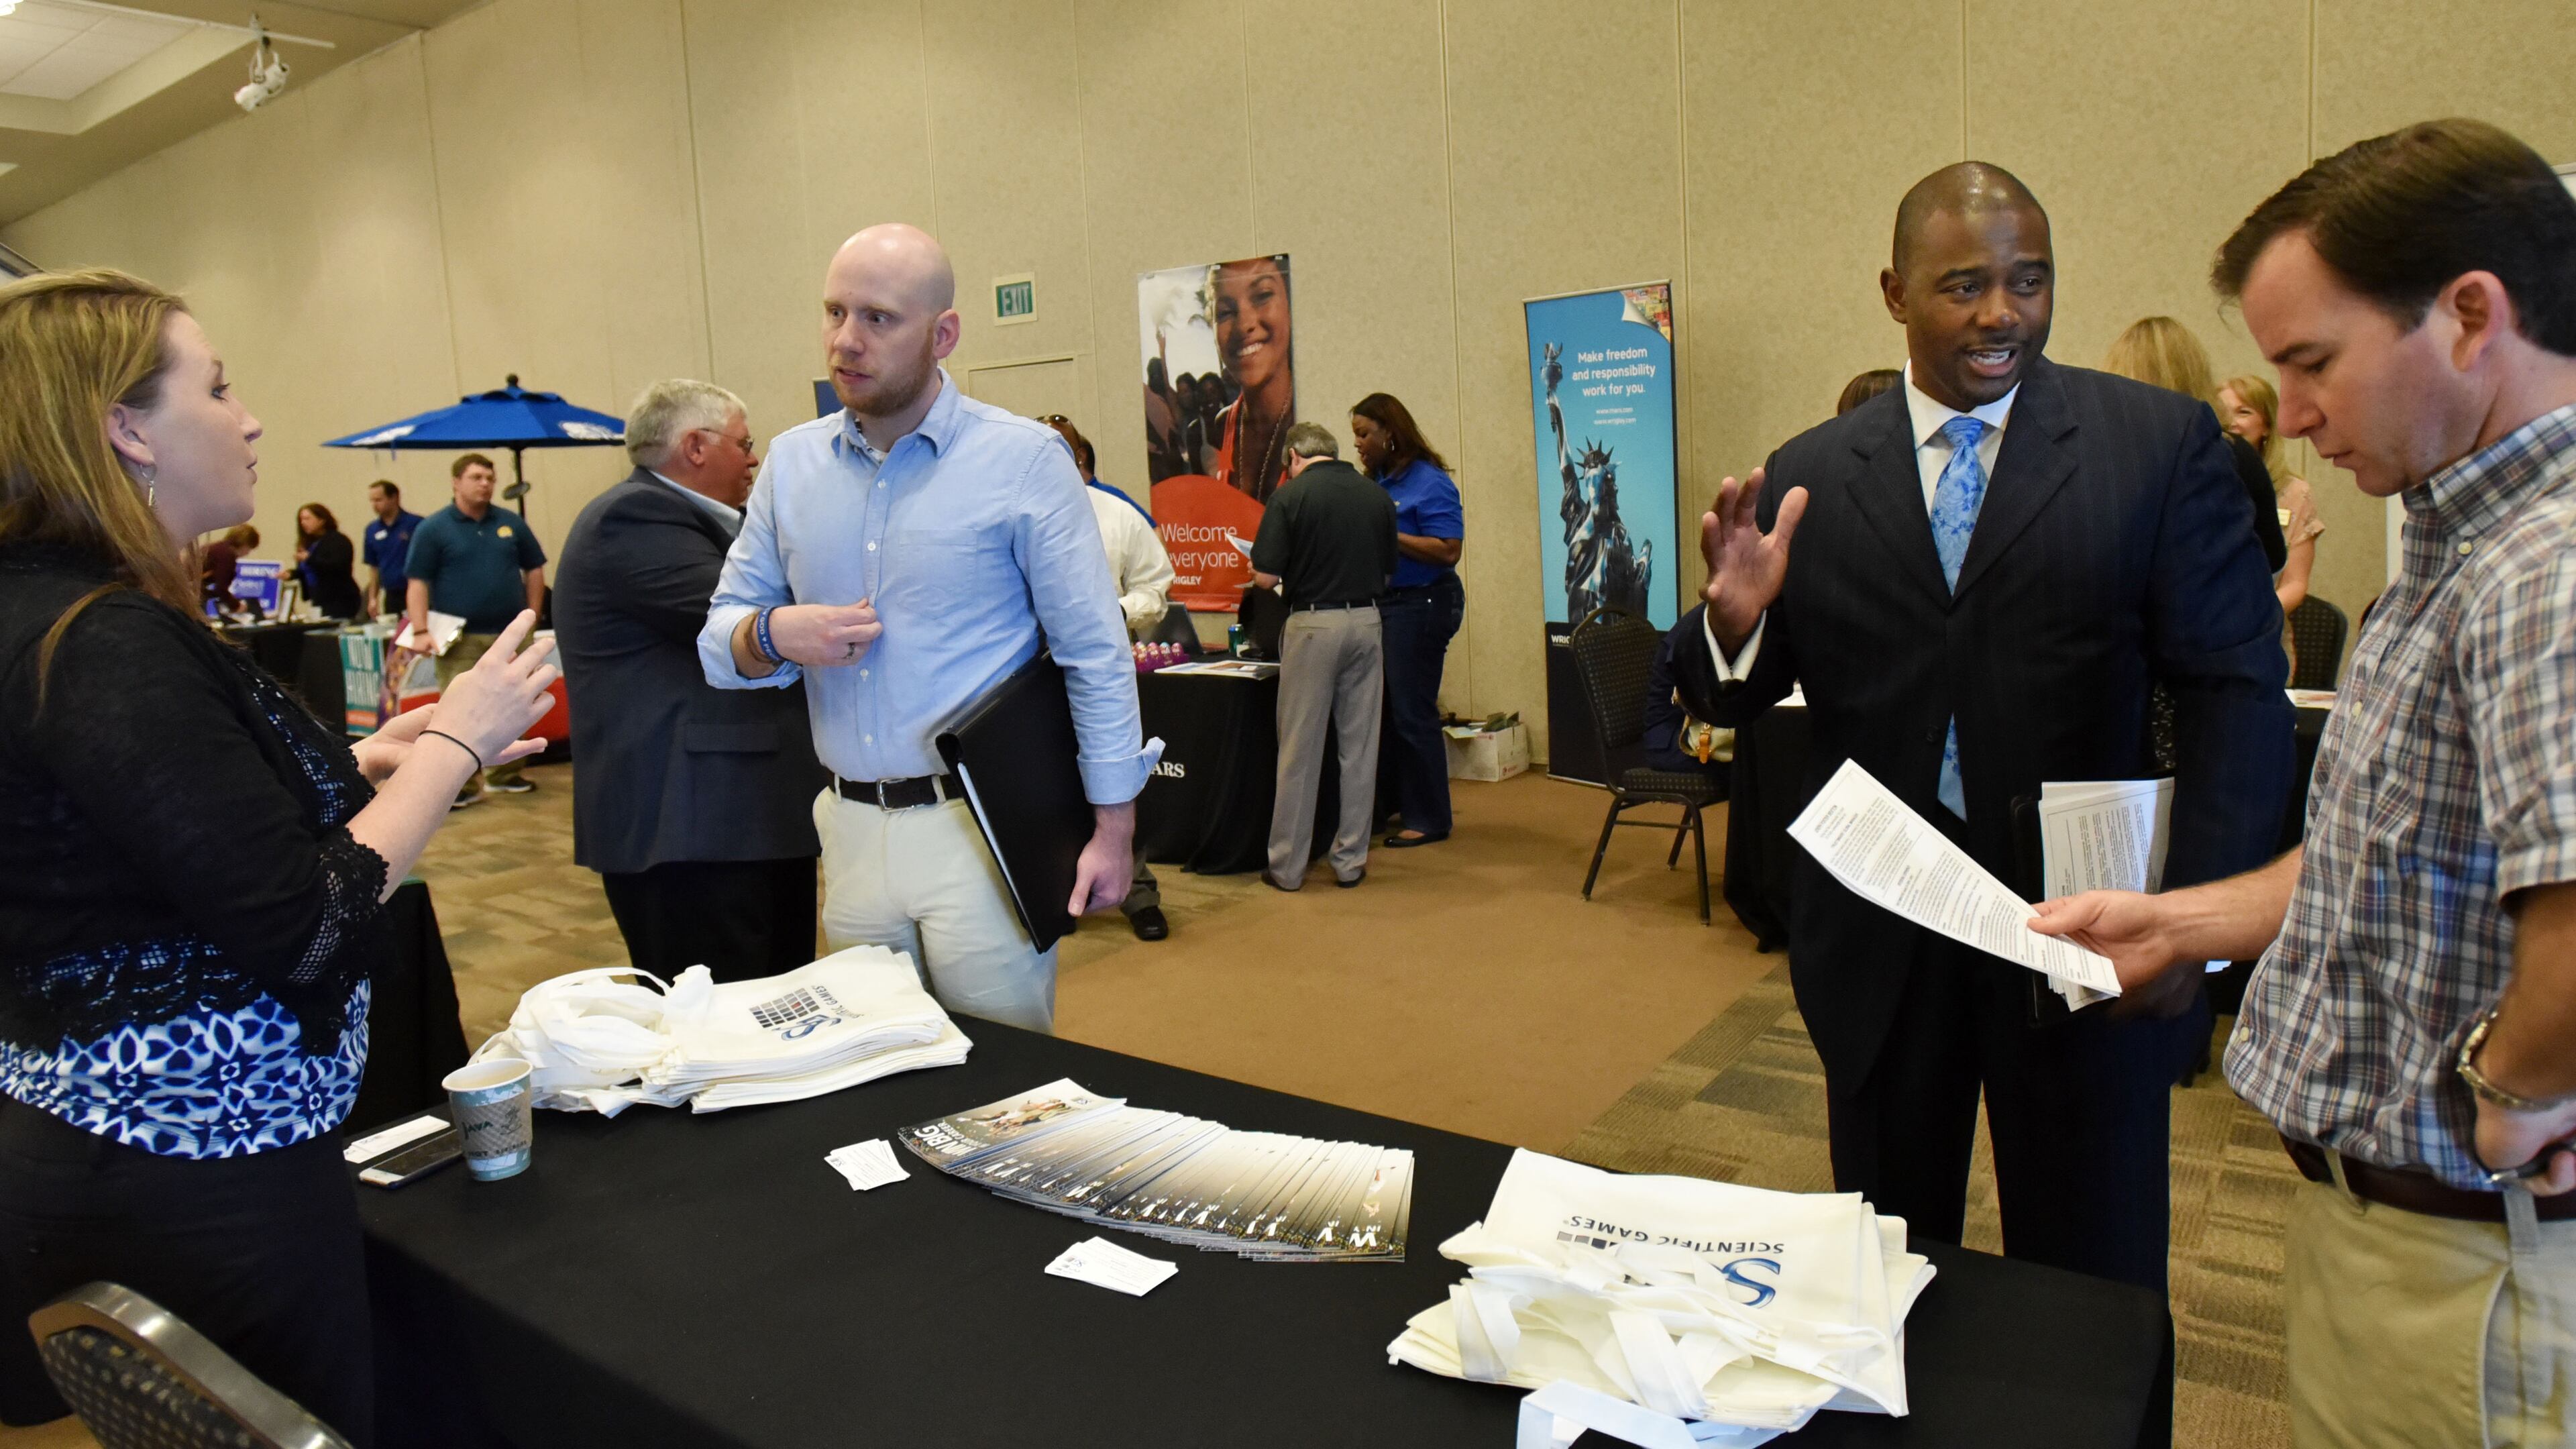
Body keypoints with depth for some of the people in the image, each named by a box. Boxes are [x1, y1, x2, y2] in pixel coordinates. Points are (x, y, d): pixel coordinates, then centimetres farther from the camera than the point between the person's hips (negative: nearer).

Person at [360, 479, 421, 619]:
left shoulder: (415, 524, -8)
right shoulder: (372, 530, 10)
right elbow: (373, 567, 16)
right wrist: (373, 599, 11)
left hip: (415, 595, -5)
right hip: (391, 596, 5)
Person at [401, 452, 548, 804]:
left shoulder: (512, 523, 8)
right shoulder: (433, 529, -1)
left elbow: (534, 569, 15)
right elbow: (417, 582, -5)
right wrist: (421, 632, -14)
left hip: (509, 635, 3)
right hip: (459, 638, -3)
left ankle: (503, 774, 20)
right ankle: (459, 784, 1)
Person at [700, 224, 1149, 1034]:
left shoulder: (1022, 460, -6)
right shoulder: (791, 464, 8)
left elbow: (1095, 655, -6)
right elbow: (720, 640, 11)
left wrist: (1113, 828, -9)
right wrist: (774, 634, -12)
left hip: (981, 825, -4)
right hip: (850, 828, 5)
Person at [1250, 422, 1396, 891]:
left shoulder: (1291, 495, -7)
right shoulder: (1377, 495, 6)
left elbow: (1265, 577, -10)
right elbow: (1389, 571, 13)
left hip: (1312, 624, -4)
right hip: (1367, 622, 4)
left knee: (1300, 750, 3)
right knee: (1360, 746, 10)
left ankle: (1287, 866, 10)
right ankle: (1350, 861, 16)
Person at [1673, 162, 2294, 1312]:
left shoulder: (2161, 444, -3)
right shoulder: (1809, 476, 1)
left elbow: (2237, 689, -5)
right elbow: (1730, 701, 3)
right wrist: (1735, 621, -20)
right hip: (1878, 946, 2)